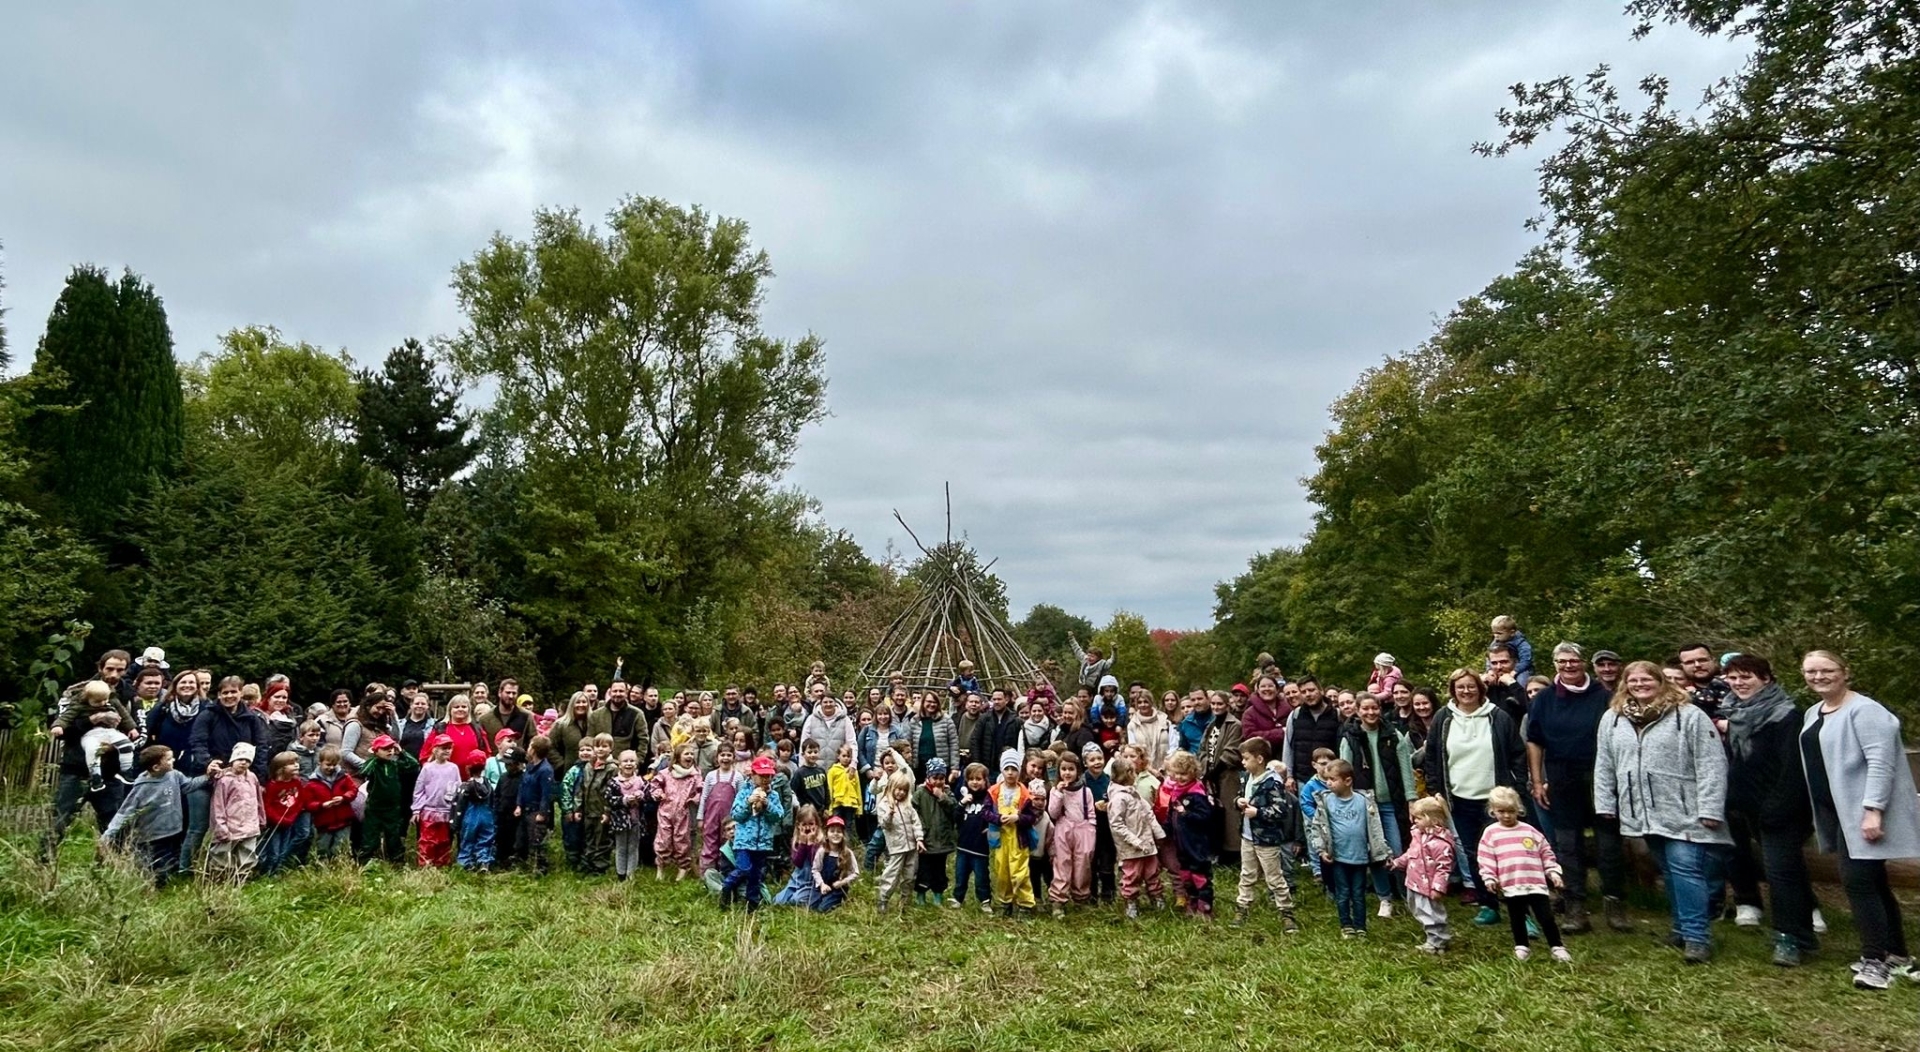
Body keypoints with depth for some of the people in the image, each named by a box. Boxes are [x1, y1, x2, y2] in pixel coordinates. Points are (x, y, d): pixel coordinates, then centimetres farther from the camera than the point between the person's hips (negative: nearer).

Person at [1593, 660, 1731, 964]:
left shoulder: (1689, 715, -7)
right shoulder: (1612, 719, 9)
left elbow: (1711, 765, -10)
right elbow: (1604, 765, 14)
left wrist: (1710, 809, -14)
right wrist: (1605, 804, 11)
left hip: (1683, 812, -5)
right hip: (1642, 813, 5)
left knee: (1685, 868, -10)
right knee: (1669, 872, 14)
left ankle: (1695, 936, -3)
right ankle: (1682, 928, 24)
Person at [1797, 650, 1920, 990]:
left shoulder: (1864, 710, -14)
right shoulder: (1813, 713, 13)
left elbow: (1881, 761, -21)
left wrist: (1873, 810, -26)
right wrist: (1820, 814, 19)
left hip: (1862, 812, -9)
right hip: (1836, 811, 9)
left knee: (1857, 881, -9)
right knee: (1872, 882, 16)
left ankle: (1875, 960, 0)